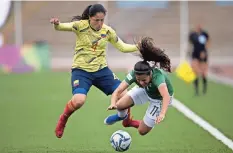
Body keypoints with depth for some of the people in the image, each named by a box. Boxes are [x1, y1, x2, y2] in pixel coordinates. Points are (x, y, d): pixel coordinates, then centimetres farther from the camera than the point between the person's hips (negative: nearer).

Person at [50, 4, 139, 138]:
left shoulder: (107, 31, -1)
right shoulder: (81, 26, -12)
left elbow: (122, 47, 8)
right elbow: (63, 27, -25)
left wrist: (138, 47, -6)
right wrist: (57, 24, -48)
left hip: (101, 69, 4)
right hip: (81, 70, -4)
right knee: (79, 101, -27)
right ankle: (63, 120, 4)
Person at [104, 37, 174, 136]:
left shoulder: (157, 76, -45)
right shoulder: (134, 74, -33)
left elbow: (166, 96, -60)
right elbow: (118, 91, -33)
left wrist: (162, 114, -76)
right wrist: (113, 104, -54)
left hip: (160, 99, -4)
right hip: (145, 90, 4)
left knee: (142, 131, -5)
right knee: (120, 105, -16)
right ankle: (122, 116, 23)